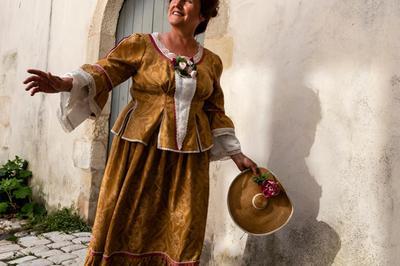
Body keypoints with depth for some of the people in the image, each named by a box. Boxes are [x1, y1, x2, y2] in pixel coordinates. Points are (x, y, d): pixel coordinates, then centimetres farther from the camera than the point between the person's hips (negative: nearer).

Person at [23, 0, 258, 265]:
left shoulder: (211, 61, 10)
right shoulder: (140, 44, 1)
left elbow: (215, 111, 14)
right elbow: (103, 72, -7)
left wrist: (237, 154, 11)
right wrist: (65, 83, -26)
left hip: (188, 156, 3)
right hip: (141, 149, -2)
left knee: (180, 234, 6)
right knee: (127, 225, 5)